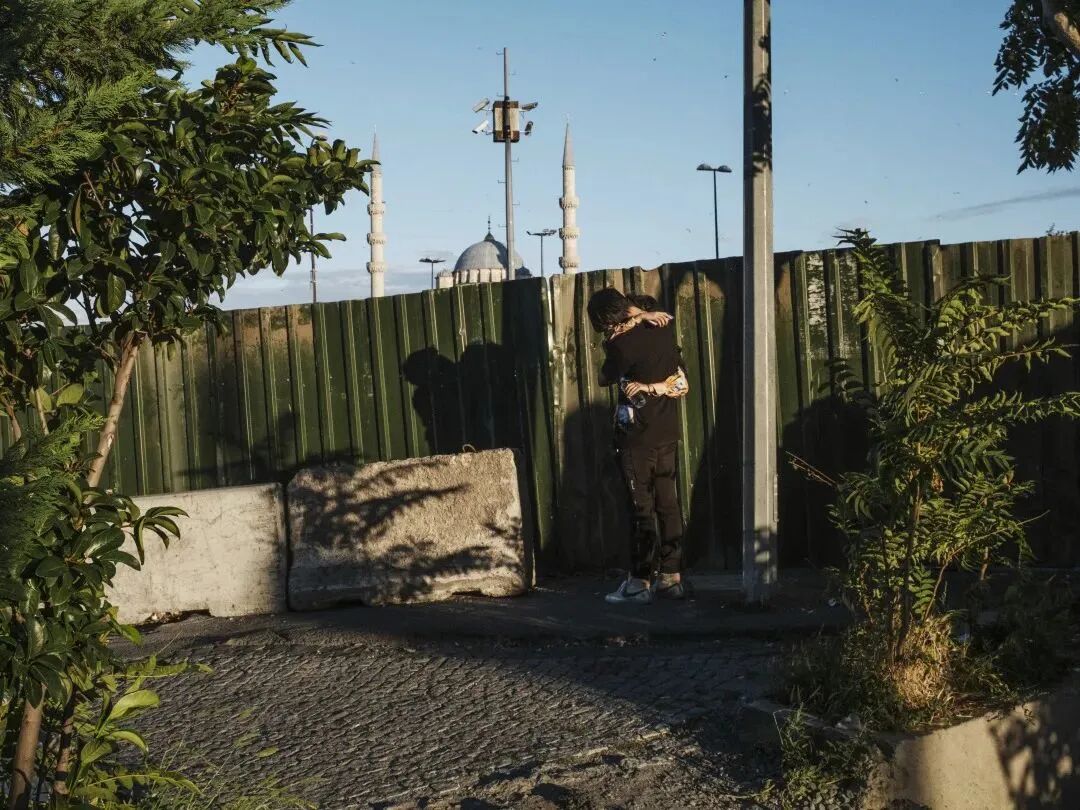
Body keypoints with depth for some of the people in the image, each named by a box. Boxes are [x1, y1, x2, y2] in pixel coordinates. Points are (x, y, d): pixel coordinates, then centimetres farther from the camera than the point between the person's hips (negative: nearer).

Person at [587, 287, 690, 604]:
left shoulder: (621, 344, -18)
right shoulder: (665, 326, 1)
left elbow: (605, 378, 1)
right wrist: (643, 315, 9)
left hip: (637, 438, -7)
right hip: (668, 433, 7)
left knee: (642, 508, -3)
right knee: (668, 503, 10)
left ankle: (640, 582, 1)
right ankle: (671, 577, 15)